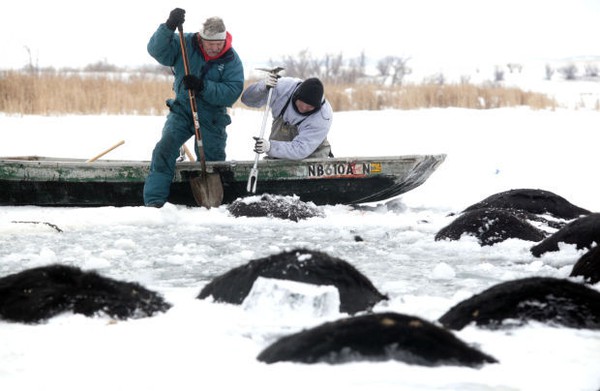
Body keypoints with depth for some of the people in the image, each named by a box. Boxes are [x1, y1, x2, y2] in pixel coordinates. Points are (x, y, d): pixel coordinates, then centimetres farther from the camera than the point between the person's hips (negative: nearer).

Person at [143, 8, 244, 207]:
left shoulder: (231, 60, -11)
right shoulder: (185, 44, -9)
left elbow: (232, 92, -20)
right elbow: (156, 50, -19)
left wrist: (202, 86, -32)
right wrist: (169, 27, -37)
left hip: (212, 117, 0)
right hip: (182, 110, 0)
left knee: (213, 159, 8)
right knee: (165, 148, -19)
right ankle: (154, 201, -22)